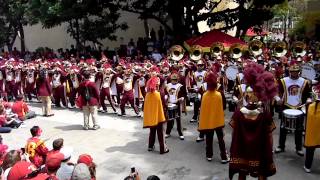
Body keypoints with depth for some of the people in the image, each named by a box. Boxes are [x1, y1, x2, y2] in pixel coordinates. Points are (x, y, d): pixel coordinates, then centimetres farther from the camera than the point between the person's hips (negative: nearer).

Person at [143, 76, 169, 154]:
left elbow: (146, 106, 6)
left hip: (150, 117, 5)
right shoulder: (157, 94, -16)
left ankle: (150, 146, 26)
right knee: (160, 133, 2)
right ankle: (163, 149, 6)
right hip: (157, 117, -5)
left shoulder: (148, 94, -1)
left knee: (152, 132, 19)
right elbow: (160, 107, -12)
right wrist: (162, 117, -4)